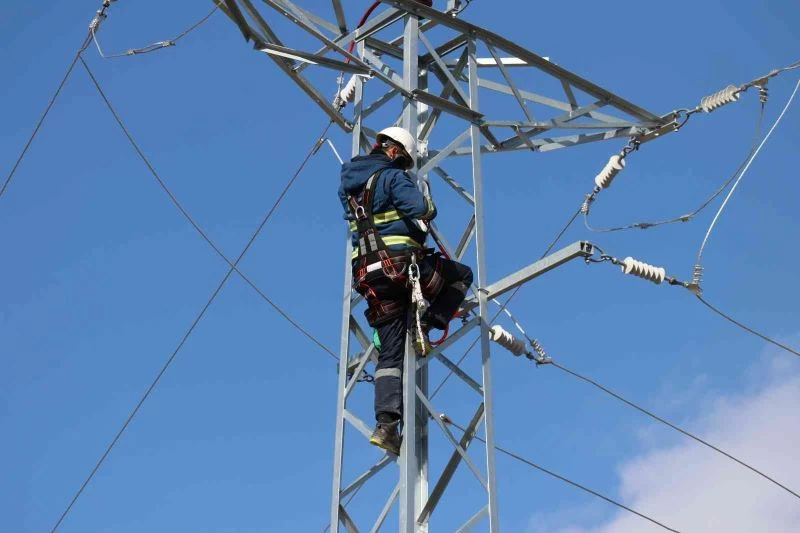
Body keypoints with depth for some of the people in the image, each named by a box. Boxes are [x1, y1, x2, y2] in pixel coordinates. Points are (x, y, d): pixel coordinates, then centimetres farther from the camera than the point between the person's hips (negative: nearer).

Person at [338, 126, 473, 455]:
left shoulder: (347, 183, 19)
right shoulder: (392, 176, -3)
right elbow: (420, 208, -18)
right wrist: (428, 204, 6)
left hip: (369, 276, 6)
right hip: (401, 263, -6)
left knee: (390, 353, 7)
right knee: (461, 275, 20)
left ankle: (386, 424, -6)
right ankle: (426, 325, 0)